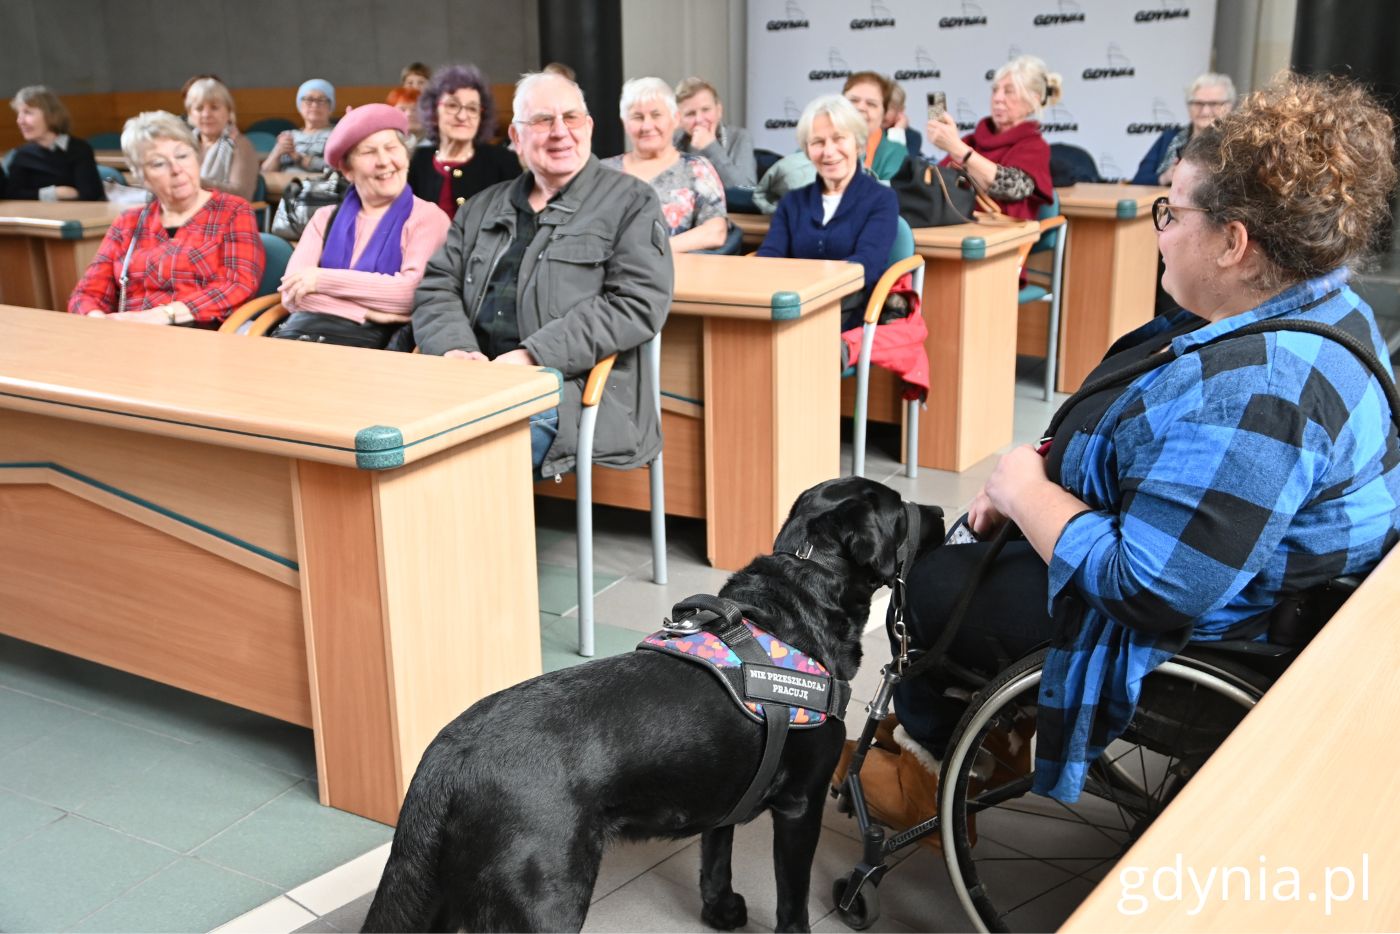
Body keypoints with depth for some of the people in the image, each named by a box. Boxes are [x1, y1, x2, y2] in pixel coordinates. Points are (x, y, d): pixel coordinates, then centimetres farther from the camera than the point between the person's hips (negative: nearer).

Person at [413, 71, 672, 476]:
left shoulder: (630, 201, 7)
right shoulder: (484, 207, 23)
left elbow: (637, 304, -7)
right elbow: (435, 287, 19)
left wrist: (532, 357, -15)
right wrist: (455, 348, -5)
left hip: (568, 392, -5)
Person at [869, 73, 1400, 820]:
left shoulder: (1249, 393, -36)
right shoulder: (1313, 309, -1)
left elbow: (1149, 589, -35)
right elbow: (1154, 446, 9)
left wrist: (1026, 491, -20)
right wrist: (1041, 480, -3)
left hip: (1185, 637, -10)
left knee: (922, 588, 6)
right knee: (968, 548, 21)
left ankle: (936, 774, 33)